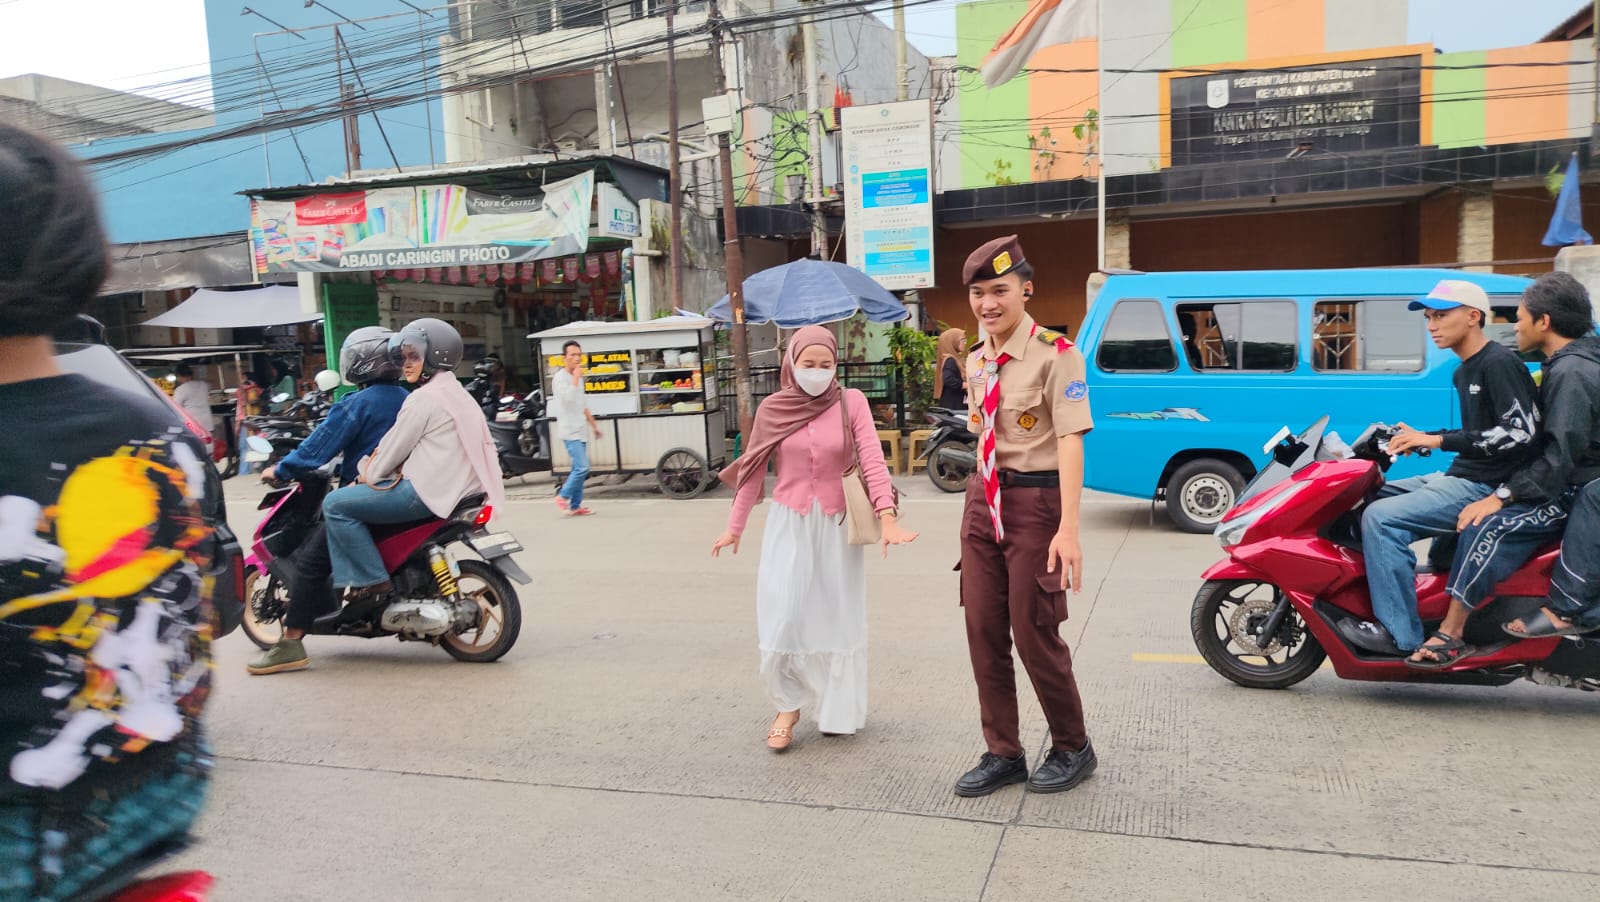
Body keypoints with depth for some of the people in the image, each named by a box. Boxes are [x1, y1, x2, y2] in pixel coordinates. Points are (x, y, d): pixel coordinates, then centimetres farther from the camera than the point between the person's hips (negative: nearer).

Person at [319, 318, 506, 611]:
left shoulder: (424, 398, -12)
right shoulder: (458, 393, 18)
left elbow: (394, 448, -9)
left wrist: (368, 476, 9)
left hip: (427, 491, -11)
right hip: (456, 485, 11)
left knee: (336, 505, -8)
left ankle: (372, 582, -9)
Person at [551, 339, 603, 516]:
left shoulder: (578, 378, 17)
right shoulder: (560, 377, -10)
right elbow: (568, 398, -27)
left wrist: (594, 425, 25)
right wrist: (576, 377, -19)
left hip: (580, 430, 9)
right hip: (570, 431, -9)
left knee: (579, 468, 8)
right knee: (582, 467, -15)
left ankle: (575, 506, 13)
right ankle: (563, 497, 0)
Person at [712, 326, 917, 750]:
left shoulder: (851, 402, -6)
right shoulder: (772, 409, -1)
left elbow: (873, 460, -15)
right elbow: (754, 472, 6)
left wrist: (887, 516, -27)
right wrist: (734, 527, 9)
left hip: (836, 525, 0)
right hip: (789, 524, 1)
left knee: (836, 617, 9)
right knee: (783, 617, -5)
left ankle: (836, 710, 27)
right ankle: (787, 705, 17)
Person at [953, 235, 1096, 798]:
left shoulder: (1055, 354, -12)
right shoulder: (976, 362, 10)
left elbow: (1070, 442, -18)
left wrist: (1068, 529, -25)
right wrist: (986, 495, 15)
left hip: (1036, 500, -7)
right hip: (983, 499, 7)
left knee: (1034, 632, 1)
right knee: (982, 630, 8)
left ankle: (1072, 747, 25)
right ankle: (1003, 753, 23)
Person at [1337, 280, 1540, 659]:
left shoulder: (1500, 363, -12)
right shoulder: (1464, 372, 17)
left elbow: (1520, 431, -21)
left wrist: (1439, 440, -22)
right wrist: (1419, 438, 11)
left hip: (1486, 487, -10)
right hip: (1458, 476, 10)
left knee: (1381, 517, -24)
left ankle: (1400, 633, -20)